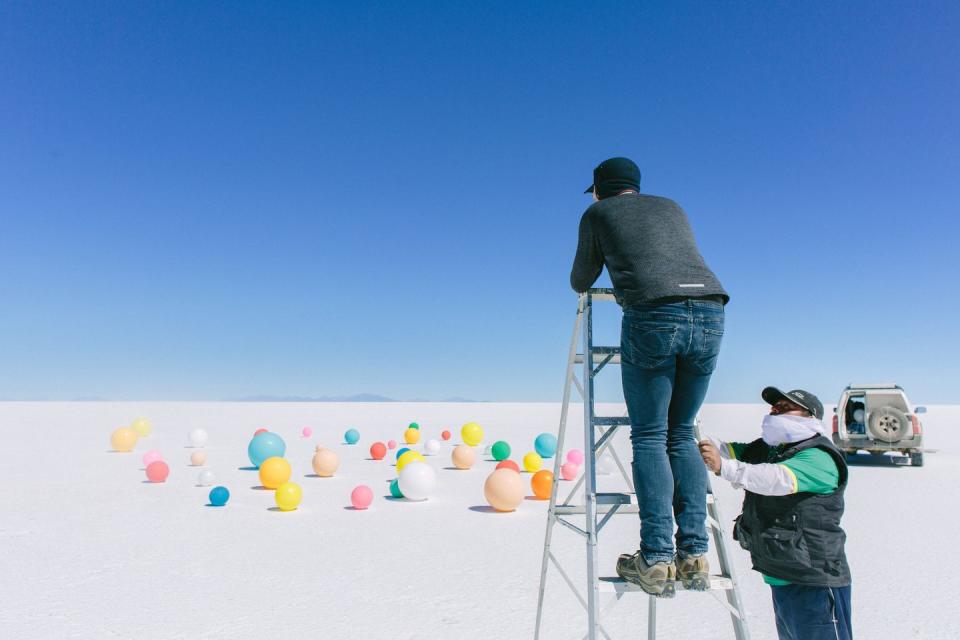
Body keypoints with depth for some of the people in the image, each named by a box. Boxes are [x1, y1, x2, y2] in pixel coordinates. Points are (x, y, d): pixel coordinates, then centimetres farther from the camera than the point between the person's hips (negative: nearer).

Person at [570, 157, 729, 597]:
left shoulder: (598, 213, 18)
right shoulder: (673, 208, 30)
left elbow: (581, 282, 26)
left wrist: (582, 286, 49)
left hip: (654, 315, -4)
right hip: (710, 312, 5)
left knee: (649, 435, 2)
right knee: (682, 433, 13)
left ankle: (656, 560, -3)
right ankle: (694, 555, 9)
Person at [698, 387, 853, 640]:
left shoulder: (819, 458, -15)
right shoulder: (766, 450, 11)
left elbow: (779, 479, -33)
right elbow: (726, 449, -3)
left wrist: (723, 467, -43)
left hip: (815, 584, -8)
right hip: (780, 581, 8)